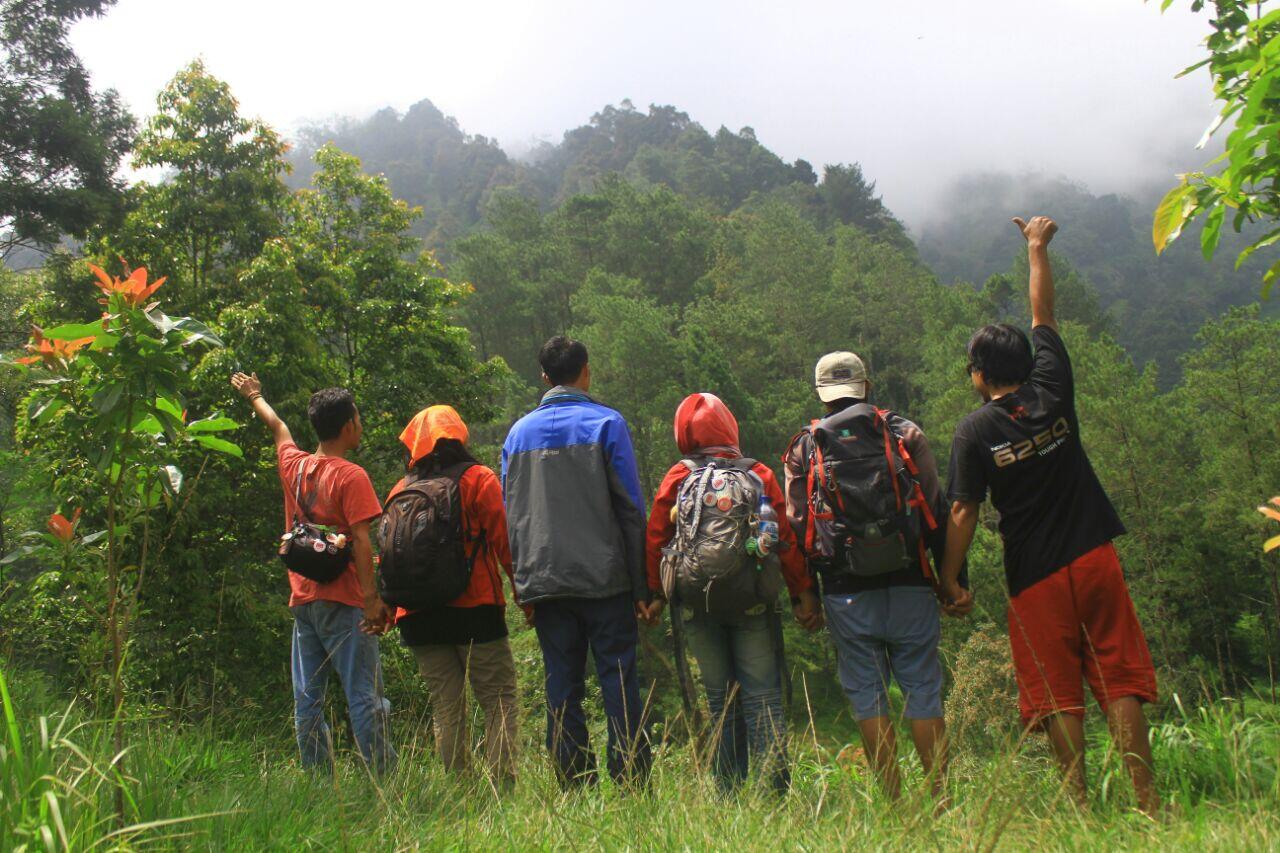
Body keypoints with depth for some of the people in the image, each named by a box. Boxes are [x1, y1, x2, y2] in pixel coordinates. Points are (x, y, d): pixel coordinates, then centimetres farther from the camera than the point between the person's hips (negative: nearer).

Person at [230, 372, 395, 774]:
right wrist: (372, 598, -18)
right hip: (342, 603, -7)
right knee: (364, 697, -7)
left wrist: (254, 397, 49)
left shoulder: (293, 465, 9)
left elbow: (278, 428, 29)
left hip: (302, 601, 7)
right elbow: (361, 541, -17)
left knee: (307, 700, 10)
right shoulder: (350, 476, -10)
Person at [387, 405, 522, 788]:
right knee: (499, 701, 0)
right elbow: (505, 542, -7)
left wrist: (387, 609, 19)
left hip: (419, 618, 4)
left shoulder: (400, 491, 11)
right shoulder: (479, 480, -1)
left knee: (446, 708, 9)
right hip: (476, 610, -4)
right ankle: (502, 784, -9)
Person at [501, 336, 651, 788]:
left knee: (561, 689, 8)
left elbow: (509, 515, 11)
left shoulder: (518, 432, 10)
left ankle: (573, 788, 11)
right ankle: (632, 782, 1)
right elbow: (631, 509, -4)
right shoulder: (607, 423, -2)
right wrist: (641, 586, -1)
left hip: (544, 582, 3)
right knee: (620, 683, 1)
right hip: (605, 580, -3)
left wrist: (523, 585, 15)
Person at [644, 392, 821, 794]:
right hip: (753, 603, -1)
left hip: (696, 605, 1)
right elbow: (787, 538, 0)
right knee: (762, 696, 2)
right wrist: (803, 595, 5)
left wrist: (655, 594, 9)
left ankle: (729, 792, 12)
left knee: (720, 701, 10)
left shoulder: (677, 478, 2)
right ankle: (776, 786, -5)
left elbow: (655, 538, 1)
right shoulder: (760, 475, 2)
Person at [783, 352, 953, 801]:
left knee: (866, 696, 7)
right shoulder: (904, 433, 4)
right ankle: (941, 793, 9)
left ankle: (892, 798, 9)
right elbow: (936, 508, 1)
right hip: (909, 584, 0)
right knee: (923, 690, 7)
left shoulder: (803, 447, 6)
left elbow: (796, 525, 5)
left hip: (846, 591, 0)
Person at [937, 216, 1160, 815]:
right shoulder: (1052, 393, 2)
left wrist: (950, 580, -1)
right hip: (1095, 557, 3)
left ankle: (1079, 803, 5)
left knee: (1057, 693, 4)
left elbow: (963, 512, -9)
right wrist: (1038, 248, 27)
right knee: (1119, 679, 5)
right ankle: (1146, 799, 4)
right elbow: (1044, 316, 15)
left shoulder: (975, 431, -6)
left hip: (1036, 576, -3)